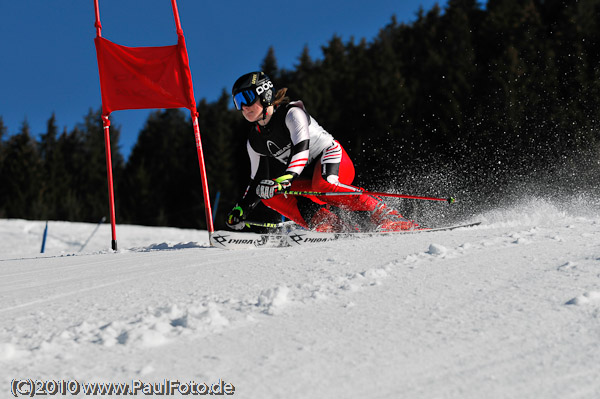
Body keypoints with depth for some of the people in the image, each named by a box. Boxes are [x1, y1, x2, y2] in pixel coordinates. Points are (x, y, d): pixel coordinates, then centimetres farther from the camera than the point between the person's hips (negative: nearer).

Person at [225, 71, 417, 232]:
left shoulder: (291, 113, -15)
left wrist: (285, 178, -46)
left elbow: (302, 147, -30)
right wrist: (241, 209, 3)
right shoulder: (255, 142, 6)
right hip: (307, 176, 7)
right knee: (269, 193, -19)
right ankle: (330, 224, -26)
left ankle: (390, 219, -30)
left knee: (323, 185, -40)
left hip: (330, 156, -7)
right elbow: (258, 181, 15)